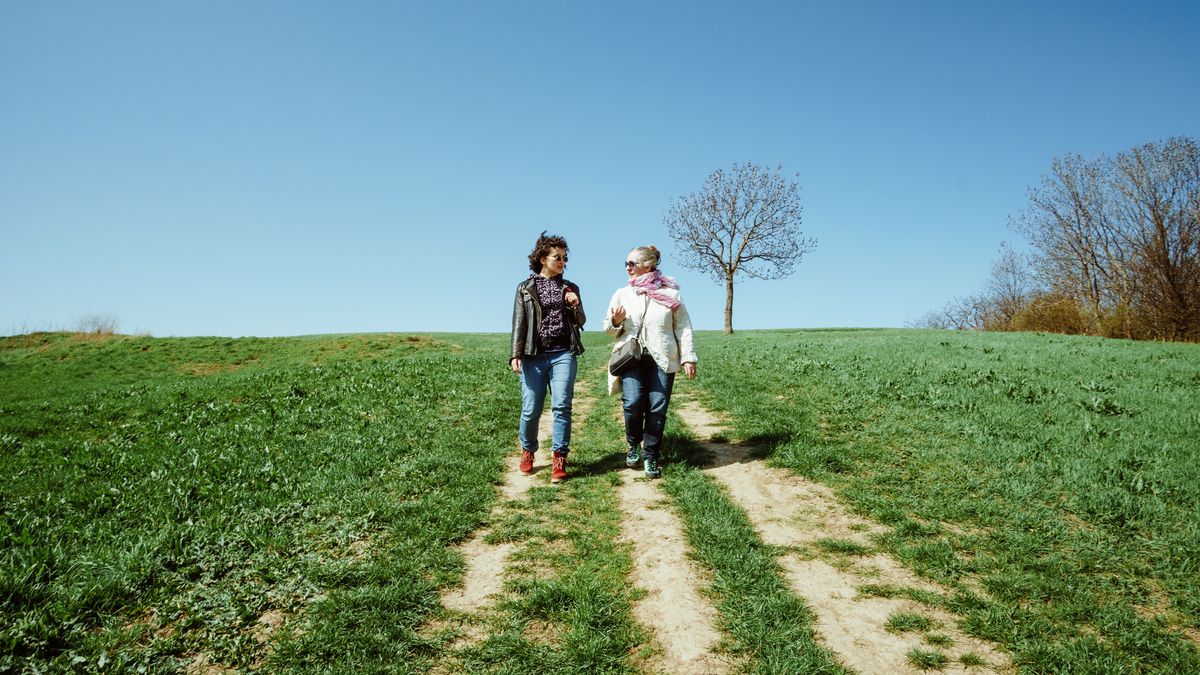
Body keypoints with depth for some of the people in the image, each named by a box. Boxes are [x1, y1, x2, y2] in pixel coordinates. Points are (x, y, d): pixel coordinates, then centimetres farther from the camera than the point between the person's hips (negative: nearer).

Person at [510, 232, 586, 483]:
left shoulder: (570, 288, 15)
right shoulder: (526, 288, 9)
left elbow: (580, 323, 18)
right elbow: (519, 323, 4)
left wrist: (576, 306, -4)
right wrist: (515, 355, -6)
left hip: (563, 354, 1)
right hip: (533, 356, -1)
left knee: (561, 406, -9)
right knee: (531, 410, -1)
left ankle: (559, 460, -4)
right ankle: (527, 451, 23)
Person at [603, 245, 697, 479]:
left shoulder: (670, 294, 6)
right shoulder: (622, 294, 12)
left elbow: (683, 328, 7)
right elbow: (608, 328, 18)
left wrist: (688, 357, 0)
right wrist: (616, 322, -5)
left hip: (662, 360, -1)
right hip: (632, 357, 1)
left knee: (657, 409, -5)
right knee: (632, 403, -17)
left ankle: (650, 457, 11)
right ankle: (633, 444, 10)